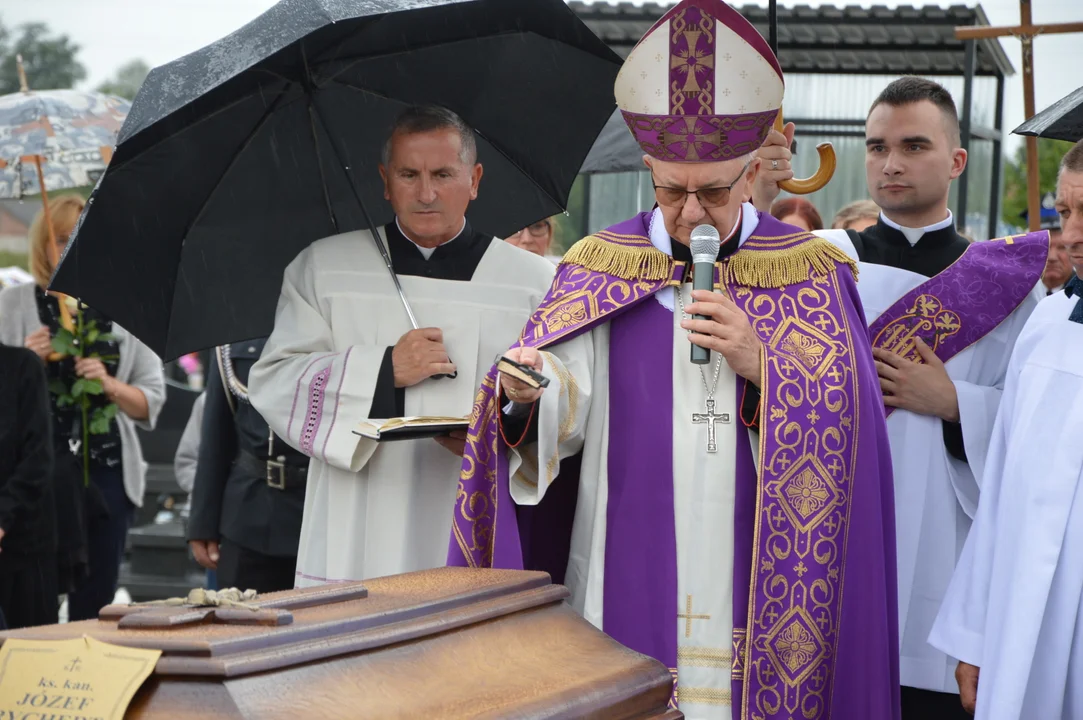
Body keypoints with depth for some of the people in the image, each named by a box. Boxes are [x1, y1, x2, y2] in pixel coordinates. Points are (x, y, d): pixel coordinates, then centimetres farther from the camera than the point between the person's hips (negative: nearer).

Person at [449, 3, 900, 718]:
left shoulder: (812, 274, 2)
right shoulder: (600, 268, 3)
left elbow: (851, 424, -5)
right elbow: (568, 412, -7)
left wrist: (763, 364, -19)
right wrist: (530, 395, -28)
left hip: (762, 581, 0)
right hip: (629, 573, 0)